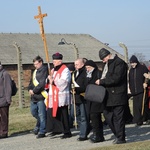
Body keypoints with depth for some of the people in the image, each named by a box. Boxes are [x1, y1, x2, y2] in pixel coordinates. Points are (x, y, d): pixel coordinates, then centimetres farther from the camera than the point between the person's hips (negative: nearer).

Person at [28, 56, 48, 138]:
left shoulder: (44, 71, -10)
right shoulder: (35, 71, 17)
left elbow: (42, 84, -19)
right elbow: (31, 82, 21)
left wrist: (34, 91, -14)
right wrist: (30, 89, 1)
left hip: (41, 95, -9)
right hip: (34, 96, 9)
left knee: (41, 115, -3)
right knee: (33, 111, 16)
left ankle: (42, 131, 4)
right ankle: (39, 126, 38)